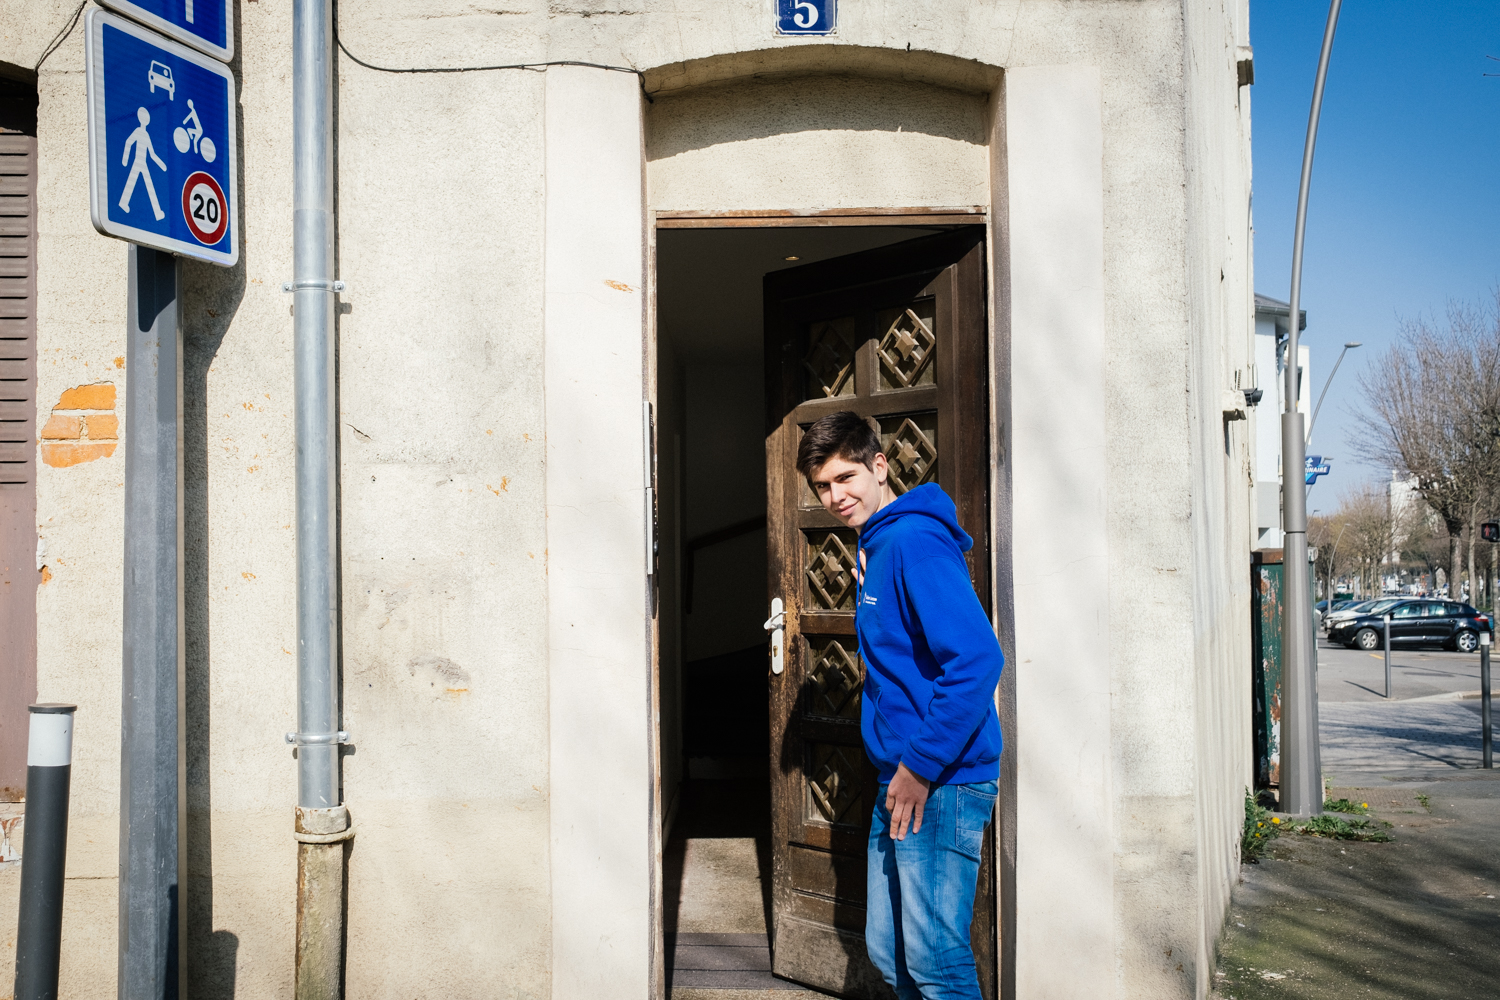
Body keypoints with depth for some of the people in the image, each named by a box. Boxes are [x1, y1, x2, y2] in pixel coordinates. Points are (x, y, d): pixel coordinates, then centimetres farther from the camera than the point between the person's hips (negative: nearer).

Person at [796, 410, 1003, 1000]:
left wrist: (921, 766, -20)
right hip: (899, 778, 10)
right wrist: (898, 771, 17)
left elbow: (977, 659, -25)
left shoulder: (915, 541, -15)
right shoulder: (875, 547, 17)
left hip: (941, 782, -10)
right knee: (888, 951, 16)